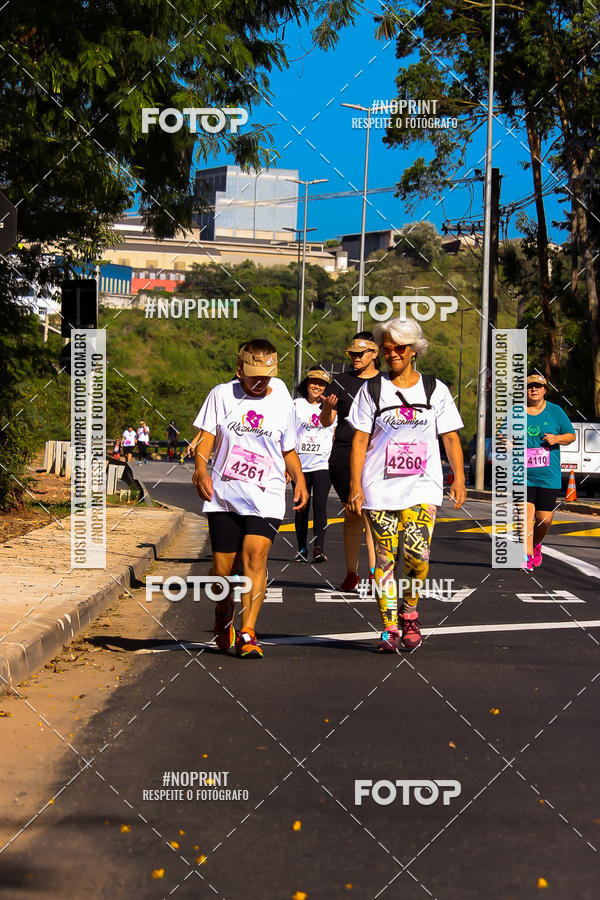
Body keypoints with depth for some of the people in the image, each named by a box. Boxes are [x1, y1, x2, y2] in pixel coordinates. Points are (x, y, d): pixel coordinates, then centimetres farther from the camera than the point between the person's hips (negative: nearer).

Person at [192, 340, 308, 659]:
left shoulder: (282, 404, 11)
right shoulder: (221, 395, 7)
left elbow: (289, 450, 19)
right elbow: (206, 438, 4)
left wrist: (299, 480, 2)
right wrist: (201, 469, -14)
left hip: (265, 495, 0)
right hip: (223, 494, 0)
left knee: (255, 556, -18)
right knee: (222, 566, 1)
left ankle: (247, 633, -15)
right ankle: (224, 616, 33)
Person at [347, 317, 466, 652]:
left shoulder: (435, 389, 9)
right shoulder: (372, 390, 8)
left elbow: (451, 438, 10)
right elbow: (360, 440, 5)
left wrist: (459, 478, -1)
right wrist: (355, 485, -2)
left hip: (422, 487, -1)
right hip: (380, 487, 1)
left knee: (418, 553, -16)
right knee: (385, 558, -3)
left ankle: (410, 611, 8)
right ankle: (390, 628, 4)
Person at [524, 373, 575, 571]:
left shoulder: (555, 411, 6)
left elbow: (571, 435, 12)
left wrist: (557, 438, -9)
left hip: (548, 476, 1)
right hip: (522, 475, -1)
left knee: (544, 519, 4)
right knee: (526, 514, -15)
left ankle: (536, 545, 34)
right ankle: (527, 557, -14)